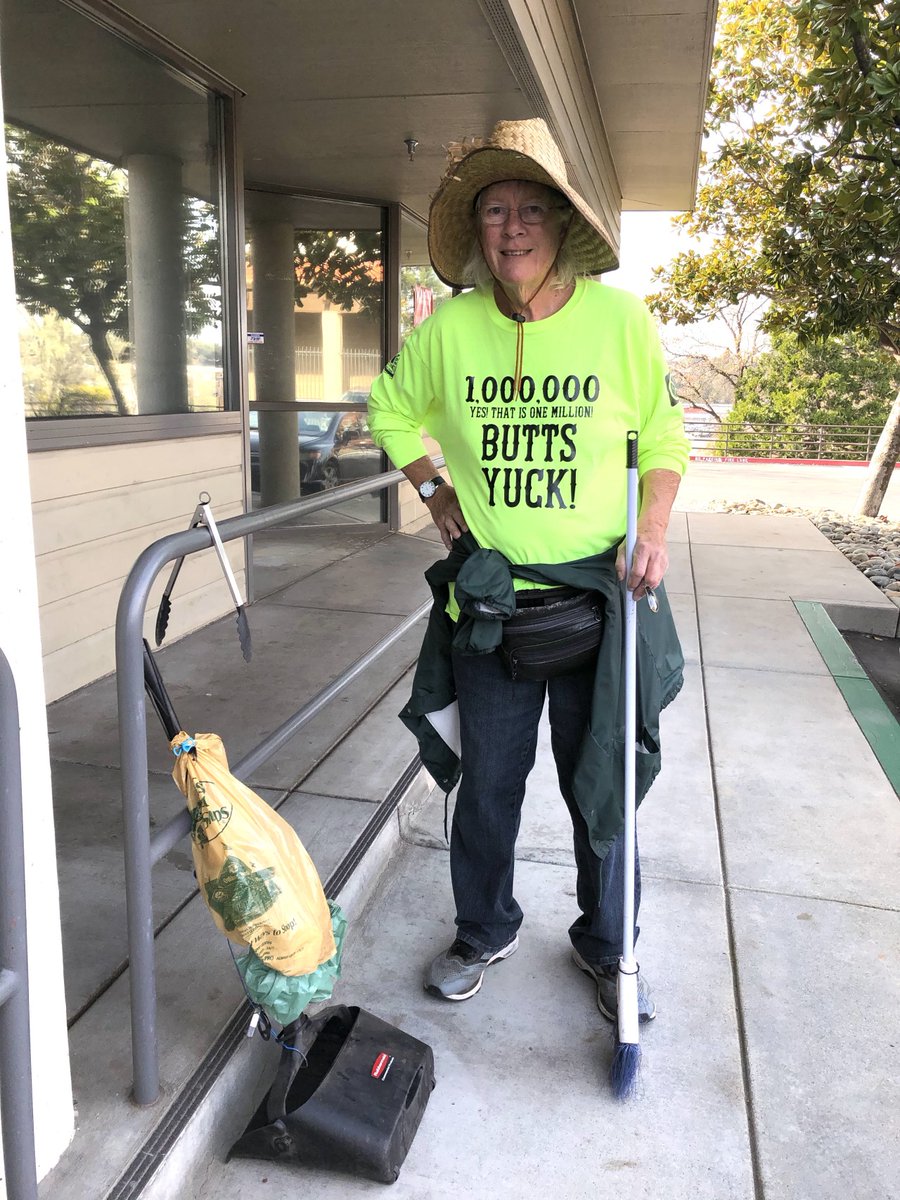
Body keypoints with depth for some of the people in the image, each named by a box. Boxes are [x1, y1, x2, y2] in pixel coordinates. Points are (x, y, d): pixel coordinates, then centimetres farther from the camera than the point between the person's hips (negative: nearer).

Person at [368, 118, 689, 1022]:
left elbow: (663, 438, 5)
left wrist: (653, 531, -10)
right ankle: (483, 933, 39)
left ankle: (607, 947, 36)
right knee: (487, 784, 14)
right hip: (488, 600, 1)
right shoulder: (449, 326, -1)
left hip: (598, 597, -1)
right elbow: (392, 411, 17)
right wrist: (433, 488, 4)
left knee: (602, 785, 11)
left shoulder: (619, 317, -4)